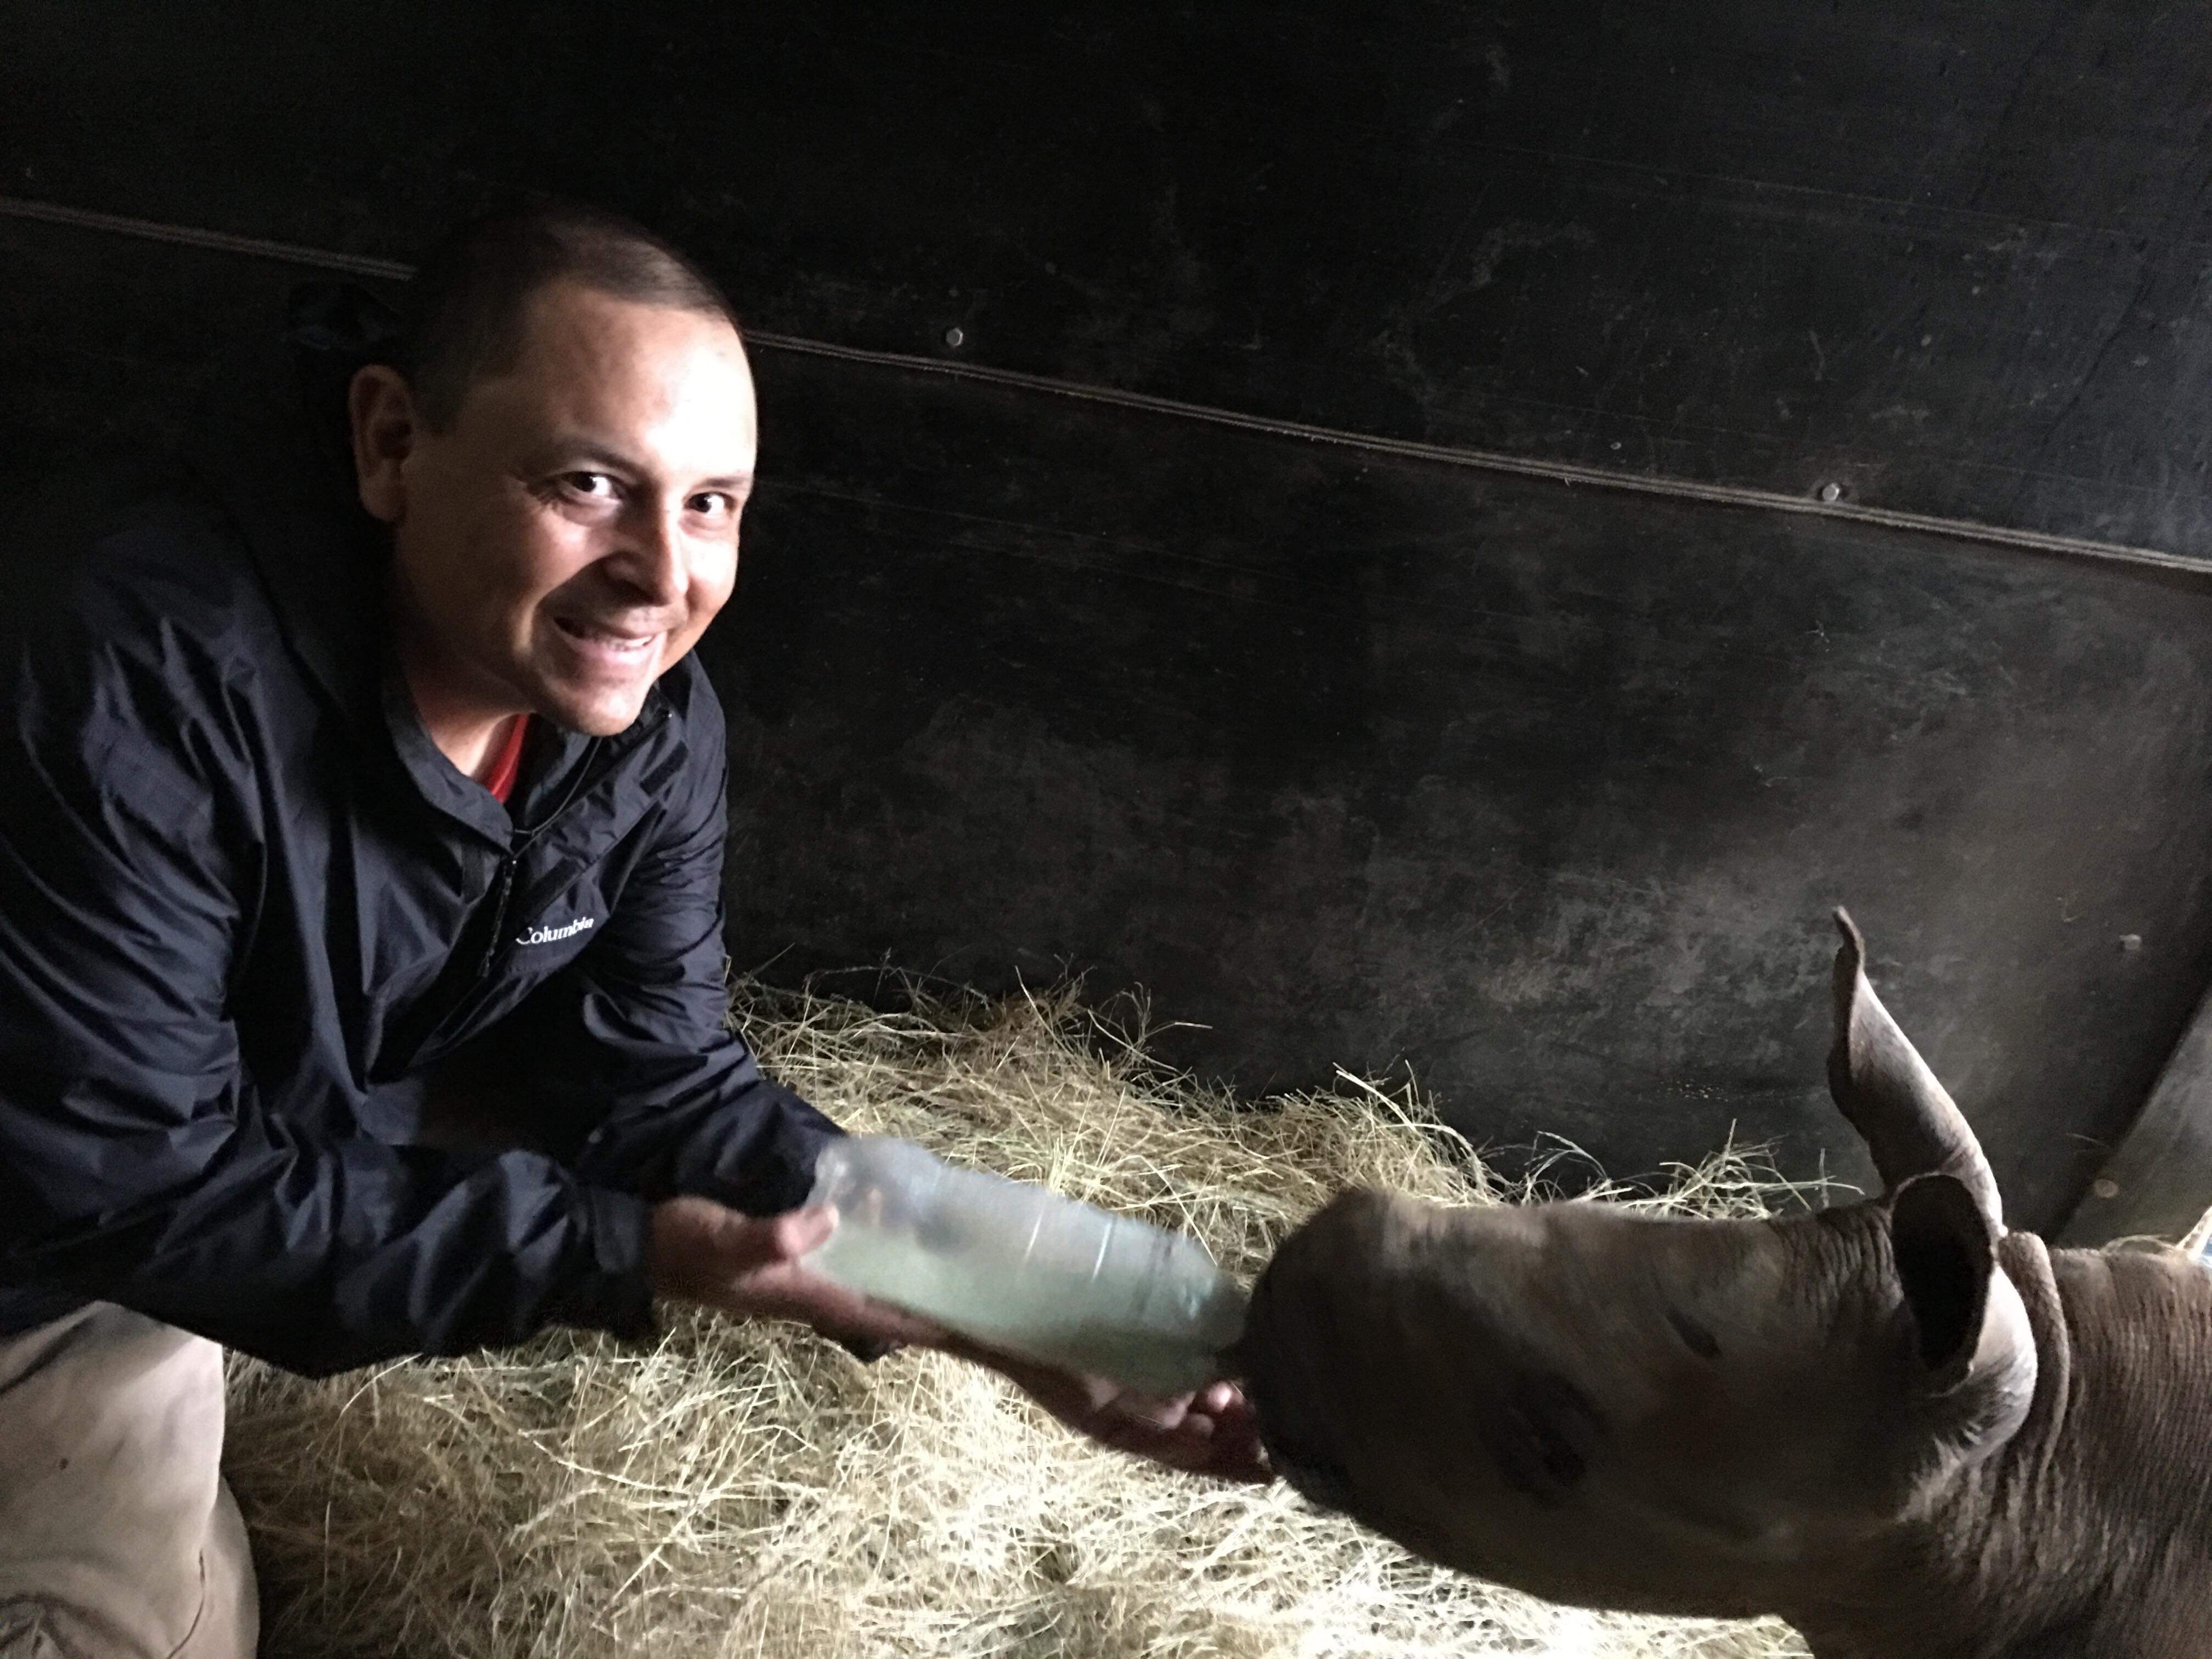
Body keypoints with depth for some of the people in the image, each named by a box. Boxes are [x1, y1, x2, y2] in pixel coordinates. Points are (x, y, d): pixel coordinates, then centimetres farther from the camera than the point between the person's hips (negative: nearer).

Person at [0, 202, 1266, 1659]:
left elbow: (659, 1078, -13)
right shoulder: (139, 668, -36)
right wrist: (623, 1254, -36)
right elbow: (125, 1183, -32)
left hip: (366, 1124, 6)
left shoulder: (654, 724, -16)